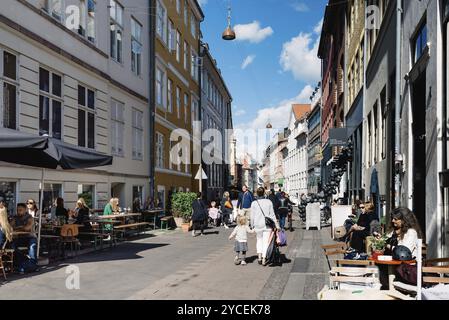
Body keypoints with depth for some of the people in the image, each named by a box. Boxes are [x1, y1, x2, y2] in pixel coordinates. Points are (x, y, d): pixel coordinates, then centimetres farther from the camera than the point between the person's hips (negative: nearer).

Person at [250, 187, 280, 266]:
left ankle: (259, 256, 9)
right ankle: (264, 259, 2)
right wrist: (276, 224, 5)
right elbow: (272, 214, -1)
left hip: (258, 225, 0)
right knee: (266, 241, 5)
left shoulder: (254, 203, -5)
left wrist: (252, 226, 8)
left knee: (259, 240, 19)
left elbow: (252, 216, -3)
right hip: (267, 224, 0)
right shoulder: (268, 202, -4)